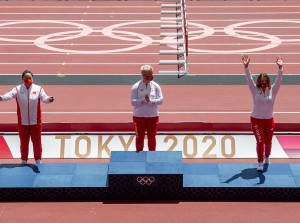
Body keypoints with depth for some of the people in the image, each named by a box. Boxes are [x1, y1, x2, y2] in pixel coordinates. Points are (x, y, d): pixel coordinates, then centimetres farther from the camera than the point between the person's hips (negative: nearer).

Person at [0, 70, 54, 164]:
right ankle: (24, 161, 25)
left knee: (37, 142, 8)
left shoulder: (38, 89, -6)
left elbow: (44, 98, -18)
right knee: (23, 142, 11)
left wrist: (48, 99, -43)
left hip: (35, 121, 0)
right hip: (22, 122, 0)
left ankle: (38, 160, 22)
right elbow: (10, 94, -22)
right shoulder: (18, 89, -6)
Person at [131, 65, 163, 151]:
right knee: (139, 137, 7)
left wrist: (150, 100, -22)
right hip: (139, 116, -1)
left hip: (153, 116, 1)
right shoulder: (136, 87, -6)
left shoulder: (155, 86, -1)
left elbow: (160, 100, -7)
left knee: (152, 136, 10)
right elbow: (133, 102, -12)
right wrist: (144, 100, -23)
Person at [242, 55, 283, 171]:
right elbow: (249, 79, -16)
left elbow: (278, 80, -15)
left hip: (269, 120, 2)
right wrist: (246, 67, -29)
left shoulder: (272, 90, -4)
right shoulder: (255, 90, -6)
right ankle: (260, 163, -1)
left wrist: (280, 68, -29)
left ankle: (267, 157, 41)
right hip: (256, 119, -2)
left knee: (268, 141, 14)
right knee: (260, 141, -8)